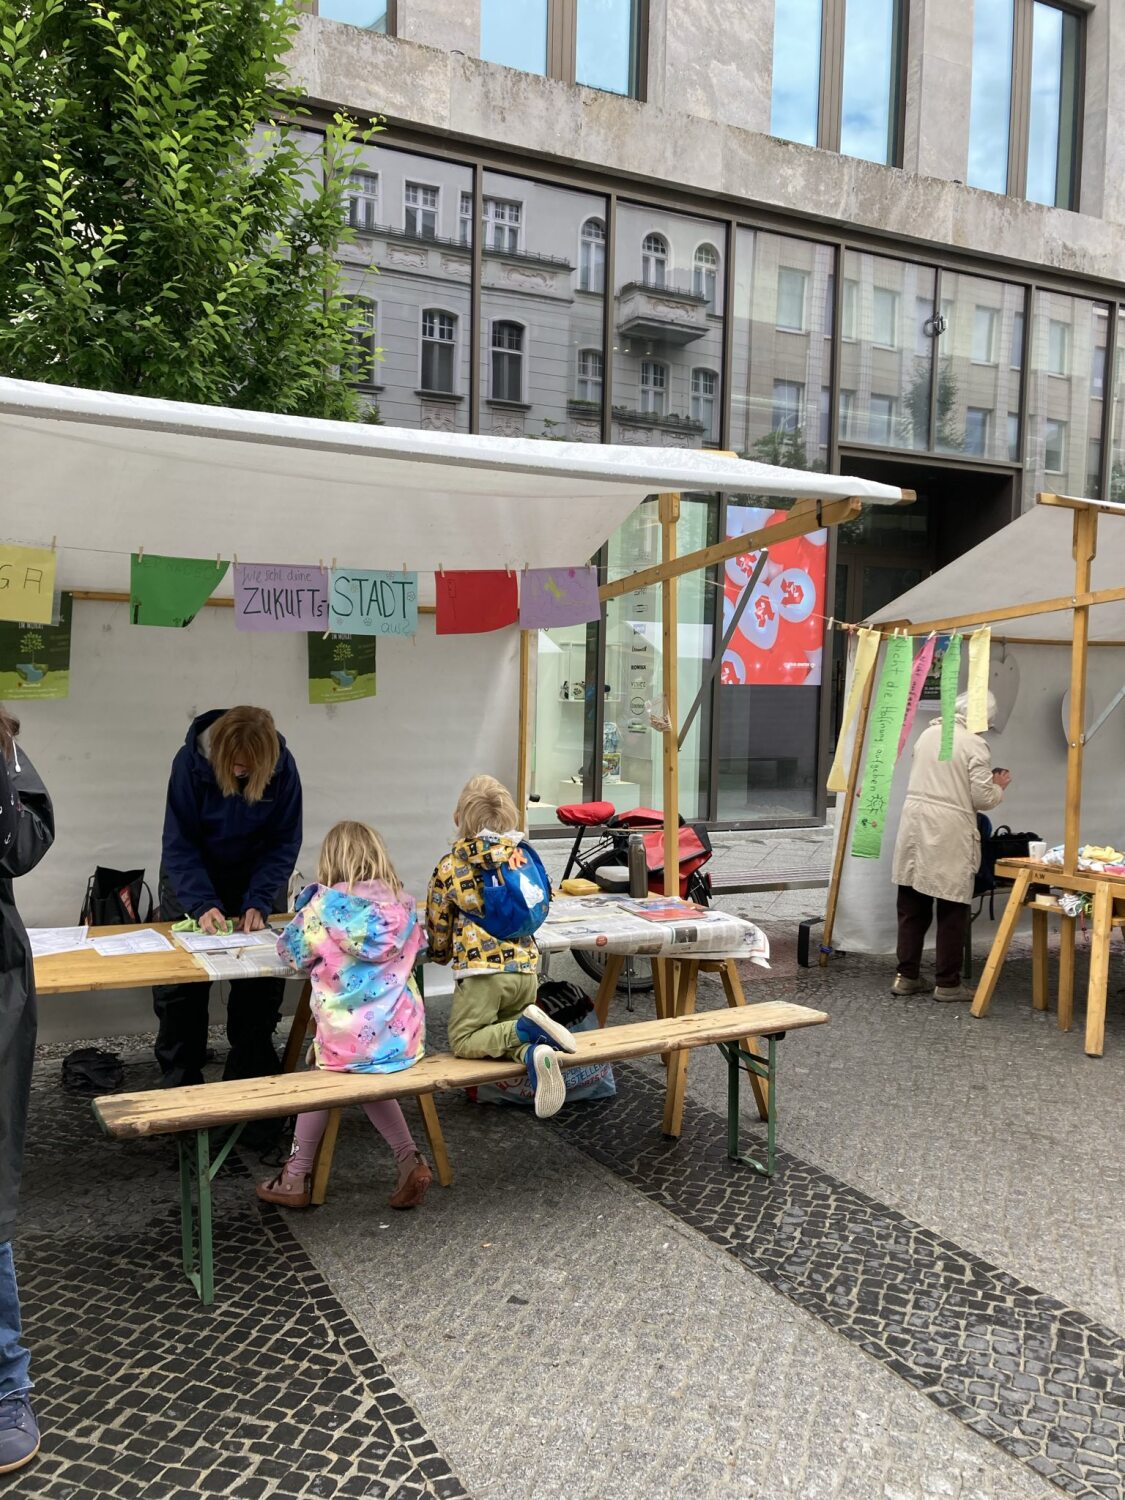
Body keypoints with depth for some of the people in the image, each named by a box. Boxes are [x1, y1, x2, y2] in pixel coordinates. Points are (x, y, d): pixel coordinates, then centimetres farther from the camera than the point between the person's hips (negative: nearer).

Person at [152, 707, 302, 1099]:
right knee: (179, 984, 0)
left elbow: (284, 843, -16)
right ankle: (180, 1083, 15)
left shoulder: (282, 767, -21)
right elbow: (179, 843, -22)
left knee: (260, 986, -2)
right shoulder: (190, 761, -25)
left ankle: (250, 1083, 12)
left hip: (257, 876, 1)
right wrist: (202, 904, -33)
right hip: (194, 876, -1)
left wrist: (259, 903, -27)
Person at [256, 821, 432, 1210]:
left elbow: (291, 949, 6)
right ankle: (410, 1160, 18)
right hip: (402, 1039, 3)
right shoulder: (403, 905, 1)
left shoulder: (324, 906, -9)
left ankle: (297, 1177, 33)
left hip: (349, 1043, -3)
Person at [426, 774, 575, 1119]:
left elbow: (438, 928, 6)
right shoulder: (522, 858, 8)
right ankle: (534, 1051, -15)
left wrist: (442, 954, 26)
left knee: (463, 1041, 8)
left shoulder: (450, 866, -1)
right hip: (526, 966, 5)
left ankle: (527, 1027, -17)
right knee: (503, 1032, 20)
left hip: (481, 968, -4)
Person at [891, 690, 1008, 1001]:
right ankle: (947, 983, 12)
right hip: (949, 832, -6)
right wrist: (999, 787, 11)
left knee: (912, 906, 11)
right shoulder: (975, 744, -9)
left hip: (915, 821, 6)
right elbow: (982, 798, -10)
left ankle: (906, 976, 17)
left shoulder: (927, 734, 10)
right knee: (952, 910, 5)